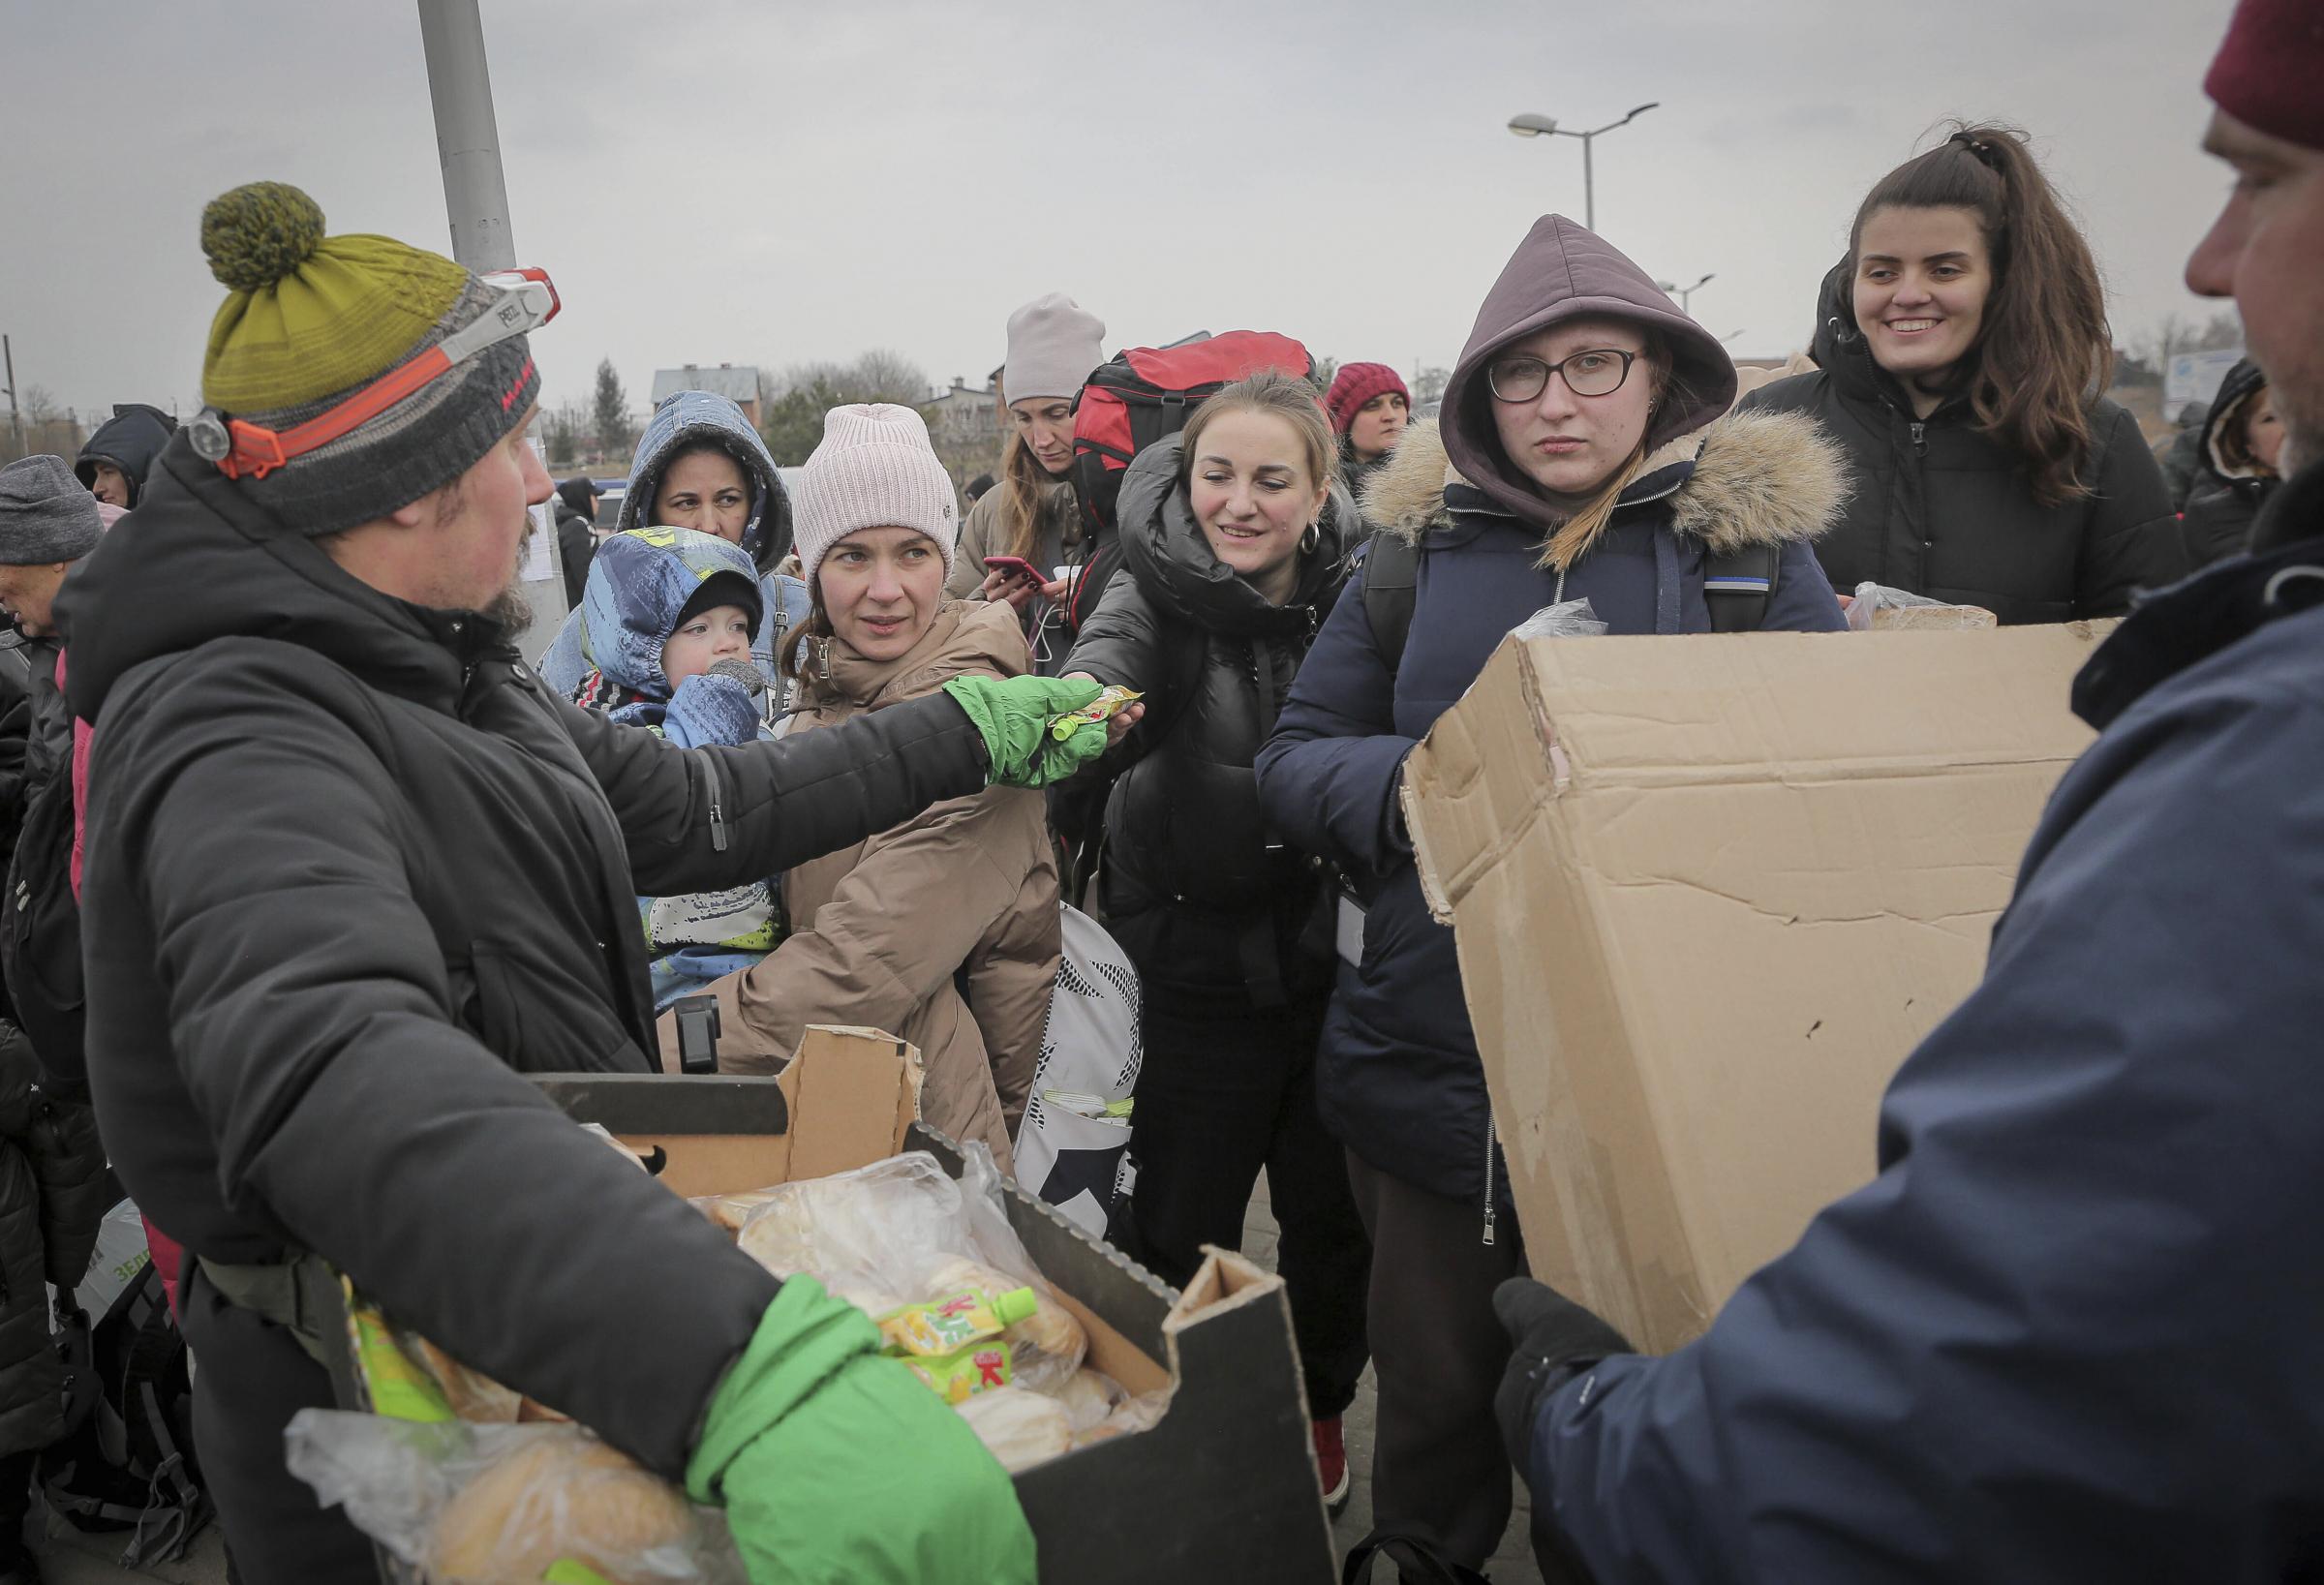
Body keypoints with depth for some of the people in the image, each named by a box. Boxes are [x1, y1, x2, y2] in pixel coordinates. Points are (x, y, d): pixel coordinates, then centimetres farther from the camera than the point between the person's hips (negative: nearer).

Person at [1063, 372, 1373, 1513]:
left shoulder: (1354, 600, -4)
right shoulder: (1159, 594, -10)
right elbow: (1110, 664, -33)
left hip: (1333, 962, 2)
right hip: (1201, 975, -2)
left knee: (1331, 1217, 16)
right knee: (1181, 1234, 9)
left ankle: (1317, 1410, 43)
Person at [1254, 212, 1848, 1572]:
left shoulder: (1752, 533, 2)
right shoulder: (1419, 543, 5)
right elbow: (1297, 761, 5)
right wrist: (1424, 785, -15)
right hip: (1432, 1064, 2)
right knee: (1436, 1389, 19)